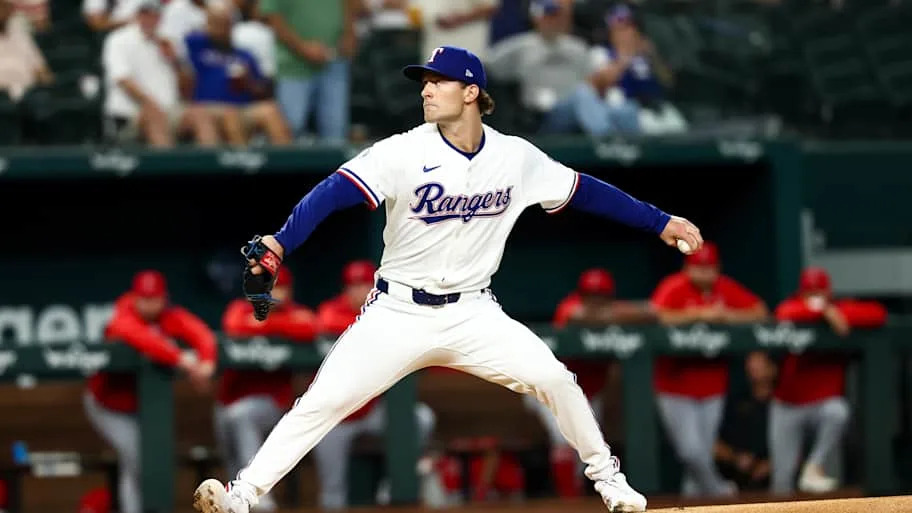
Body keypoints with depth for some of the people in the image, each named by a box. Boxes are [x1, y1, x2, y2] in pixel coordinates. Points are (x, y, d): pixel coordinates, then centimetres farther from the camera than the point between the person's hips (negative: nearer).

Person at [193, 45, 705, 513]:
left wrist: (661, 222, 8)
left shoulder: (516, 157, -3)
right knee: (324, 401, -14)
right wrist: (278, 245, -40)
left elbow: (584, 190, 8)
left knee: (554, 379, -11)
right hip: (398, 314, -2)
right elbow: (334, 192, -24)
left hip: (472, 313, 2)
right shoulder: (404, 153, -13)